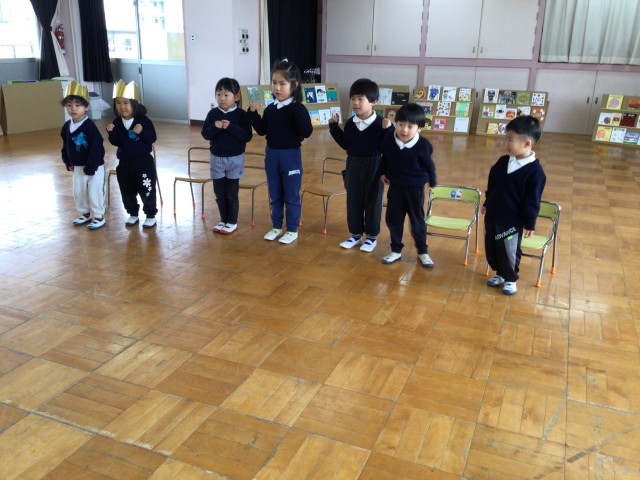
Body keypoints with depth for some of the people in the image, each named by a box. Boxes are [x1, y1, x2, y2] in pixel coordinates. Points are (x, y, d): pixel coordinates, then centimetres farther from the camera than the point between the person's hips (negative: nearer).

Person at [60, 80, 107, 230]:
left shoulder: (90, 126, -20)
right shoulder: (66, 127, 2)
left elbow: (96, 148, -23)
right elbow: (65, 147, 14)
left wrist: (90, 167, -22)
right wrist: (68, 163, 8)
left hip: (94, 167, -7)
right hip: (77, 167, 8)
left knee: (95, 193, 1)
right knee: (78, 192, 17)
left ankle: (99, 217, 15)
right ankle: (85, 214, 34)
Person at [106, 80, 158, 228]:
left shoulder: (143, 120, -11)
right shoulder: (116, 122, 2)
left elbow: (152, 138, -11)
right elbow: (116, 142, 4)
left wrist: (142, 132, -28)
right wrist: (111, 132, -13)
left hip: (143, 161, -4)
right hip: (125, 163, 4)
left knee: (147, 190, 3)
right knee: (127, 191, 12)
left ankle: (150, 216, 16)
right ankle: (133, 214, 30)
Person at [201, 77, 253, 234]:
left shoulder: (241, 114, -9)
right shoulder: (213, 113, 0)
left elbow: (247, 136, -15)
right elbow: (205, 134, -1)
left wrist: (230, 127, -25)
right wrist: (214, 127, -20)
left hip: (235, 158, -3)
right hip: (216, 158, 3)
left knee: (231, 193, 5)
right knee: (219, 193, 12)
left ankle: (232, 222, 18)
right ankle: (223, 220, 27)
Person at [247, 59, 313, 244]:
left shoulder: (297, 109, -13)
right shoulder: (270, 109, 3)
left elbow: (306, 132, -23)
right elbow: (262, 130, 11)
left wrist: (298, 110, -32)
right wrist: (253, 113, 1)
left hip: (291, 155, -5)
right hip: (271, 154, 6)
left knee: (291, 195, 6)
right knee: (274, 195, 15)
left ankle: (292, 230, 17)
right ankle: (276, 226, 28)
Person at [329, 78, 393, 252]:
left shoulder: (380, 123, -13)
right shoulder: (350, 123, 2)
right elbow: (345, 145, 9)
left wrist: (388, 130, -28)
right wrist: (334, 126, 5)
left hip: (373, 167, -5)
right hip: (353, 166, 5)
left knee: (372, 201, 6)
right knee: (353, 201, 11)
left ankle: (372, 236, 19)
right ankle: (356, 234, 24)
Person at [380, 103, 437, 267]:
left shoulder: (423, 145, -20)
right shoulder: (388, 140, -13)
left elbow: (429, 166, -4)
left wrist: (432, 182, 8)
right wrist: (384, 173, 11)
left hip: (415, 189, -3)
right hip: (395, 187, 3)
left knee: (417, 221, 10)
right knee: (393, 219, 11)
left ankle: (422, 252, 26)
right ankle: (396, 250, 27)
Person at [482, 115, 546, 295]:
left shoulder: (534, 171, -19)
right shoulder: (503, 161, 0)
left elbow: (532, 201, -15)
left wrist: (529, 223, -12)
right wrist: (486, 204, 20)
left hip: (513, 220, -6)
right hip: (492, 215, 6)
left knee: (510, 251, 8)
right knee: (491, 247, 17)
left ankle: (510, 279, 29)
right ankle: (500, 273, 37)